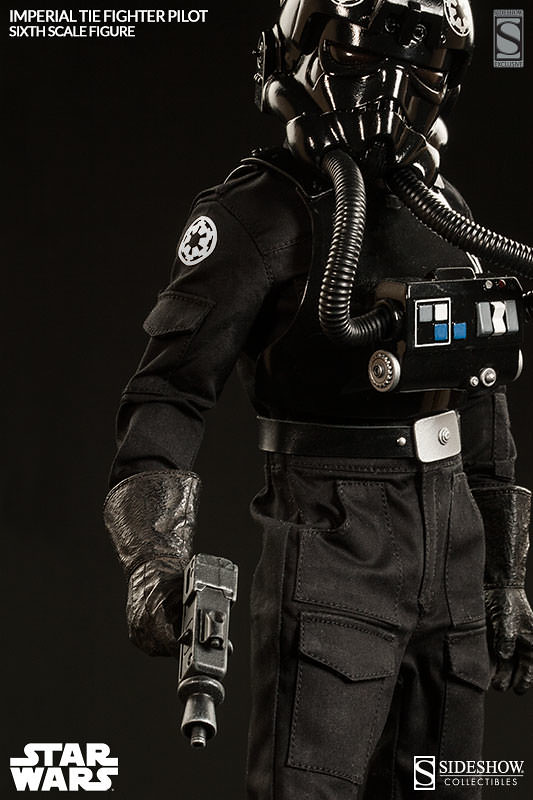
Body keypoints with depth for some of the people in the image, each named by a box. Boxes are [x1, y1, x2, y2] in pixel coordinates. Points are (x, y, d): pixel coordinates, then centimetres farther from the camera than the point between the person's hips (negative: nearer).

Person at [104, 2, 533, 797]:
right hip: (334, 552, -7)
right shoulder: (267, 208, -7)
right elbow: (172, 388, -13)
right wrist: (155, 555, -27)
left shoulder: (445, 211, 14)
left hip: (453, 551, 7)